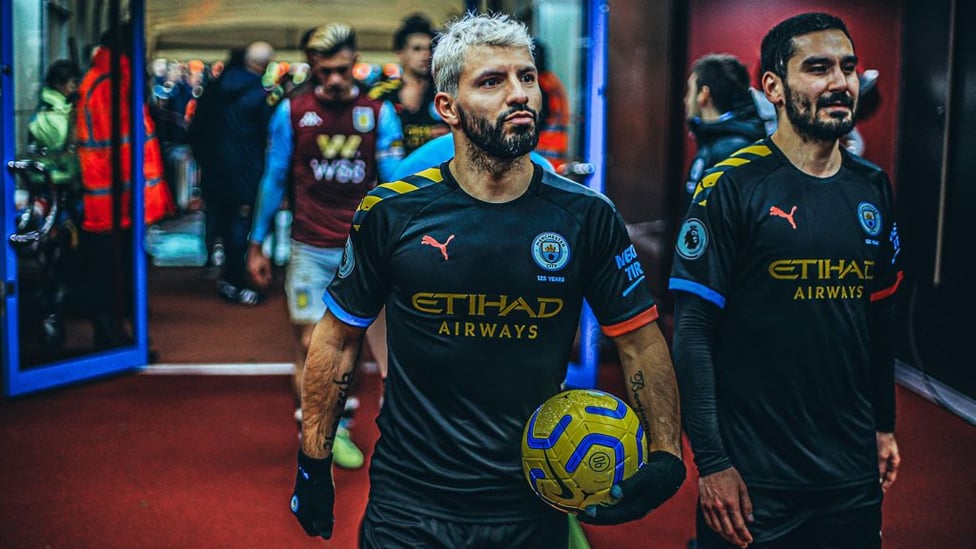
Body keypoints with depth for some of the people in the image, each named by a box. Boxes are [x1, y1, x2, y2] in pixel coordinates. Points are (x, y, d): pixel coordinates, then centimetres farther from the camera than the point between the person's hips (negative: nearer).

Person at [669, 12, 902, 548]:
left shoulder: (873, 188, 6)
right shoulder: (732, 186, -11)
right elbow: (692, 329, -14)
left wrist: (885, 425, 16)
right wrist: (711, 462, -16)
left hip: (854, 472, 5)